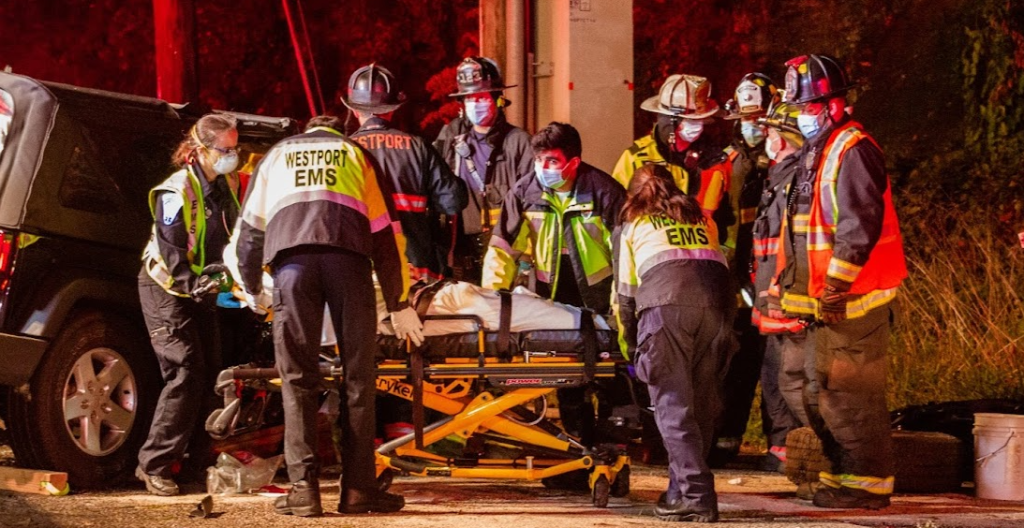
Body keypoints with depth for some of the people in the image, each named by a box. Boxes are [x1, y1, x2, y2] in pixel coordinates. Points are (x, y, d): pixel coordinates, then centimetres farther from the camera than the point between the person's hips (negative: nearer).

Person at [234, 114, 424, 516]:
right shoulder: (355, 154, 30)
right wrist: (398, 304, 26)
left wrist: (252, 289, 47)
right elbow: (385, 231, 23)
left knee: (298, 378, 1)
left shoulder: (276, 156, 33)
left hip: (290, 256, 1)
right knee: (358, 376, 4)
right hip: (348, 255, -1)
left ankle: (304, 489, -7)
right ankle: (358, 488, 0)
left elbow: (249, 228, 31)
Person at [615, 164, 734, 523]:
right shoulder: (703, 220, 32)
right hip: (717, 301, 3)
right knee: (703, 404, 11)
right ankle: (682, 490, 13)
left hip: (664, 304, -3)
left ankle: (696, 495, -15)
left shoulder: (633, 226, 25)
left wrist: (631, 345, 37)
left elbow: (625, 294, 26)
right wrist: (724, 327, 40)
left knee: (673, 405, -5)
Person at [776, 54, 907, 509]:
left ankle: (866, 485, -2)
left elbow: (860, 226, -22)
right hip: (829, 300, 11)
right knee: (819, 394, 14)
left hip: (853, 299, -11)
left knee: (849, 394, -8)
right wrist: (792, 277, 20)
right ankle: (844, 475, 22)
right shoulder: (817, 152, 19)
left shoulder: (851, 151, -14)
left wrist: (836, 284, -23)